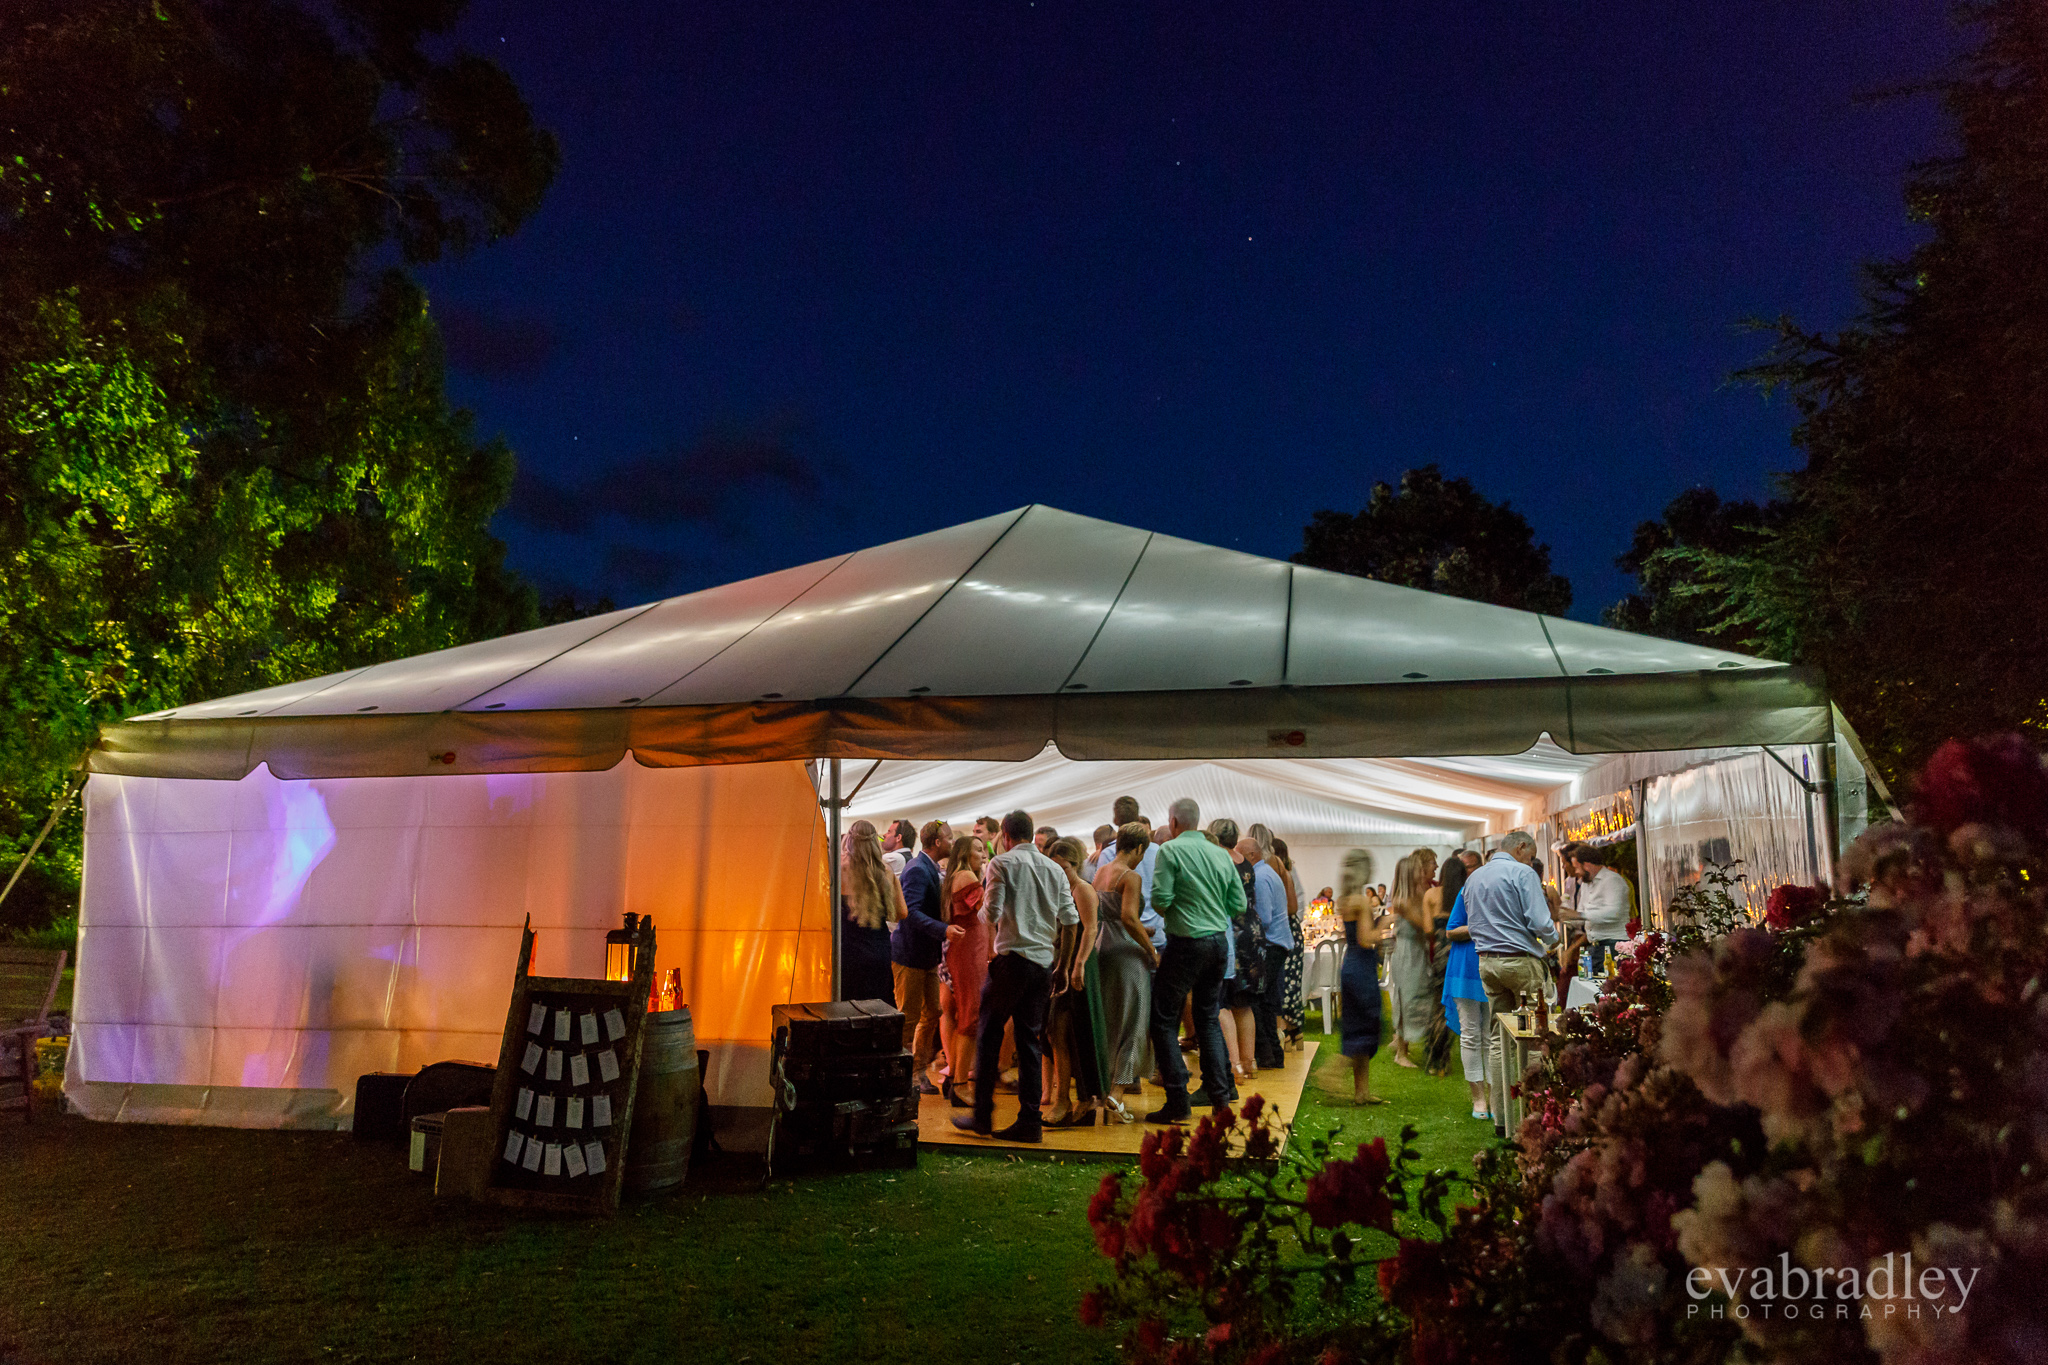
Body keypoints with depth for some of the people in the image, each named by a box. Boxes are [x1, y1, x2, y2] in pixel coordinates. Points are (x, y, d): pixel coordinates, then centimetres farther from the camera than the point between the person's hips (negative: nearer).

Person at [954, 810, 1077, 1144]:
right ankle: (1030, 1121, 9)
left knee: (989, 1035, 7)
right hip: (1044, 963, 5)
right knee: (1030, 1040, 9)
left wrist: (981, 910, 10)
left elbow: (992, 913, -12)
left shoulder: (1002, 863, -5)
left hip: (1012, 958, -5)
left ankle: (982, 1115, 8)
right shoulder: (1055, 869, 8)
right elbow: (1071, 919, 5)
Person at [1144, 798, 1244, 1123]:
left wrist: (1171, 910, 8)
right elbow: (1239, 904, 8)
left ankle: (1178, 1101, -2)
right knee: (1208, 1017, 17)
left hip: (1186, 942, -6)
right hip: (1219, 942, 6)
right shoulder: (1221, 854, 9)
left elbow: (1160, 899, -14)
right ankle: (1220, 1094, 17)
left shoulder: (1171, 850, -8)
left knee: (1164, 1020, 1)